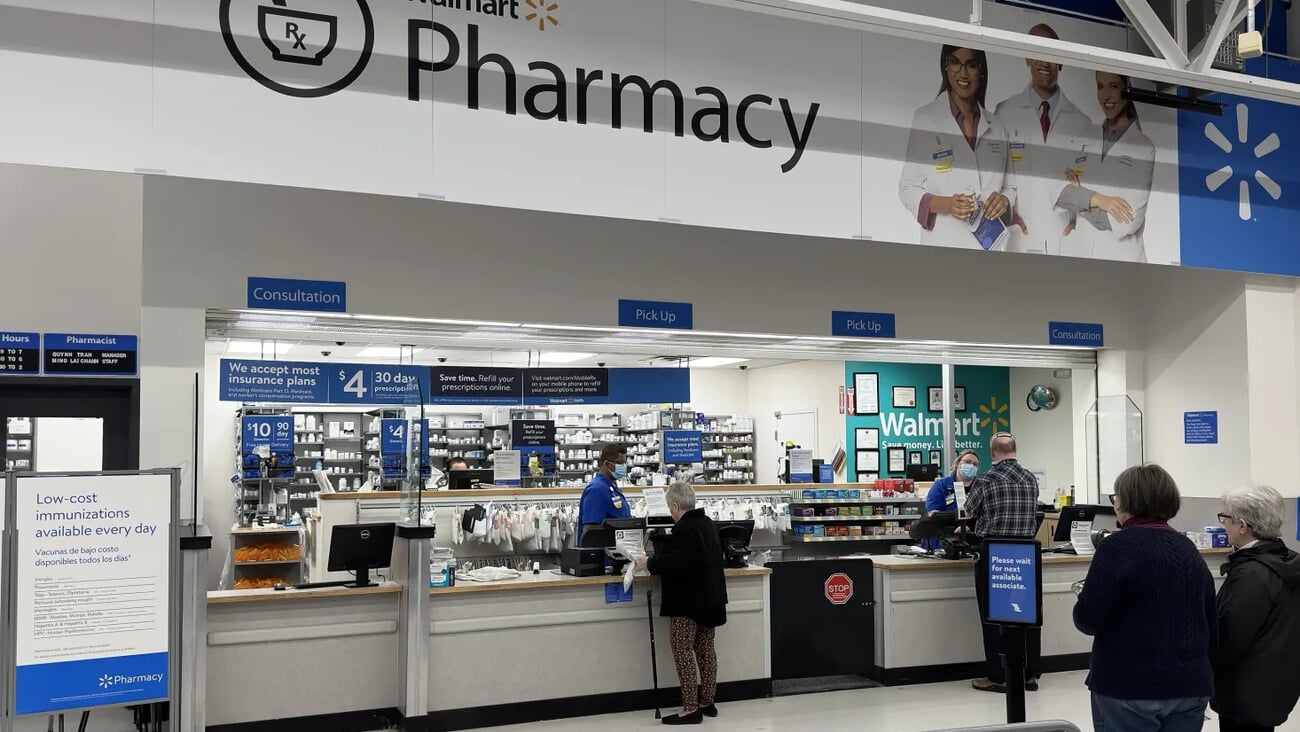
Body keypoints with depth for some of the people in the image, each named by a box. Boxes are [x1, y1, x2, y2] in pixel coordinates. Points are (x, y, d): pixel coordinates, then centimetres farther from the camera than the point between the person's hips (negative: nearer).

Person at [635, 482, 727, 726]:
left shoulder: (684, 529, -19)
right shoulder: (707, 523, 13)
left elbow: (676, 562, -27)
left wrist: (650, 564, -14)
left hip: (687, 601, -10)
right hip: (709, 597, 10)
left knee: (683, 652, -6)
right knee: (706, 650, 14)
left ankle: (691, 708, -6)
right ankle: (708, 702, 21)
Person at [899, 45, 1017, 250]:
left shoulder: (996, 127, 14)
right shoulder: (925, 118, 2)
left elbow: (1009, 187, 19)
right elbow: (907, 189, -1)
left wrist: (1004, 201, -4)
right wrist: (946, 204, -18)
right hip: (944, 244, -3)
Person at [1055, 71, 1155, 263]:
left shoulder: (1143, 148, -3)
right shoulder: (1084, 141, 10)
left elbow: (1127, 222, -9)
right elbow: (1060, 196, 1)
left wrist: (1081, 208, -1)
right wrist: (1094, 199, -14)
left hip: (1119, 257, -3)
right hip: (1075, 251, 3)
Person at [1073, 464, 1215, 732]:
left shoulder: (1119, 545, -12)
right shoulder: (1189, 549, 9)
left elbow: (1088, 619, -18)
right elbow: (1210, 621, 17)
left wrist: (1085, 601, 4)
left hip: (1129, 687, -6)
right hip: (1190, 685, 6)